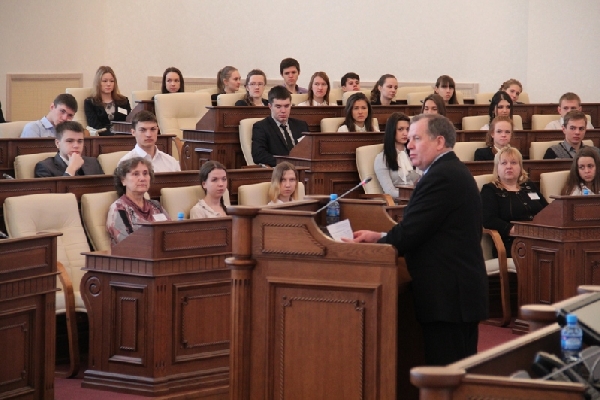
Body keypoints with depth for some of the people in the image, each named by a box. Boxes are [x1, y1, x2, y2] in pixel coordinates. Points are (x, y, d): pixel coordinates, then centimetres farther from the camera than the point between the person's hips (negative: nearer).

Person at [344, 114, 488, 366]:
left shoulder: (441, 177, -17)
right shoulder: (454, 171, 16)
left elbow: (408, 234, -18)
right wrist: (380, 237, 9)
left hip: (446, 296, -11)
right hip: (462, 290, 11)